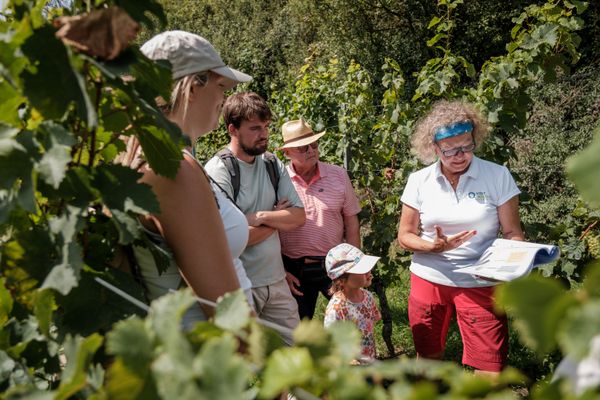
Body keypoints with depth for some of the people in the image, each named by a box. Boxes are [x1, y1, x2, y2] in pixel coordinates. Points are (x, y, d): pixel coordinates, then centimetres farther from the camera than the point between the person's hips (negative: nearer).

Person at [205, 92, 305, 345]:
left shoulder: (273, 164, 5)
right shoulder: (218, 170, -15)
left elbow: (299, 217, 0)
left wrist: (261, 216, -18)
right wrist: (278, 219, -6)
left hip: (277, 280, 6)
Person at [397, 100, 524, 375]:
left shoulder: (498, 176, -5)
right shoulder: (419, 181, -2)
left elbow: (512, 233, -1)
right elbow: (405, 236, 1)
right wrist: (434, 246, -18)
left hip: (481, 283, -2)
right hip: (429, 279, 2)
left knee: (491, 371, -7)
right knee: (427, 359, 18)